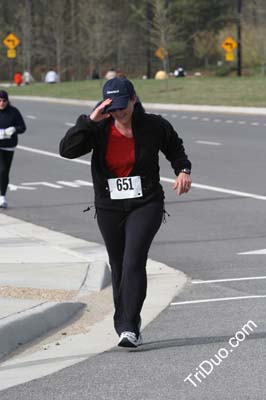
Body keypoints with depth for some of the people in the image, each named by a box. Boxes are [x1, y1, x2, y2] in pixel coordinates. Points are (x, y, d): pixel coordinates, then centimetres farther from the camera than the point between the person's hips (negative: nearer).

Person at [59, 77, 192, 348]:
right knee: (118, 267, 13)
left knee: (134, 262, -19)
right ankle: (124, 323, 29)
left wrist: (183, 170, -4)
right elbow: (66, 150, -19)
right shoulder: (98, 130, -5)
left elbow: (174, 148, 14)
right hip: (109, 209, 3)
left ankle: (130, 327, -19)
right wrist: (89, 121, -27)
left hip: (145, 205, -3)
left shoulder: (154, 126, -6)